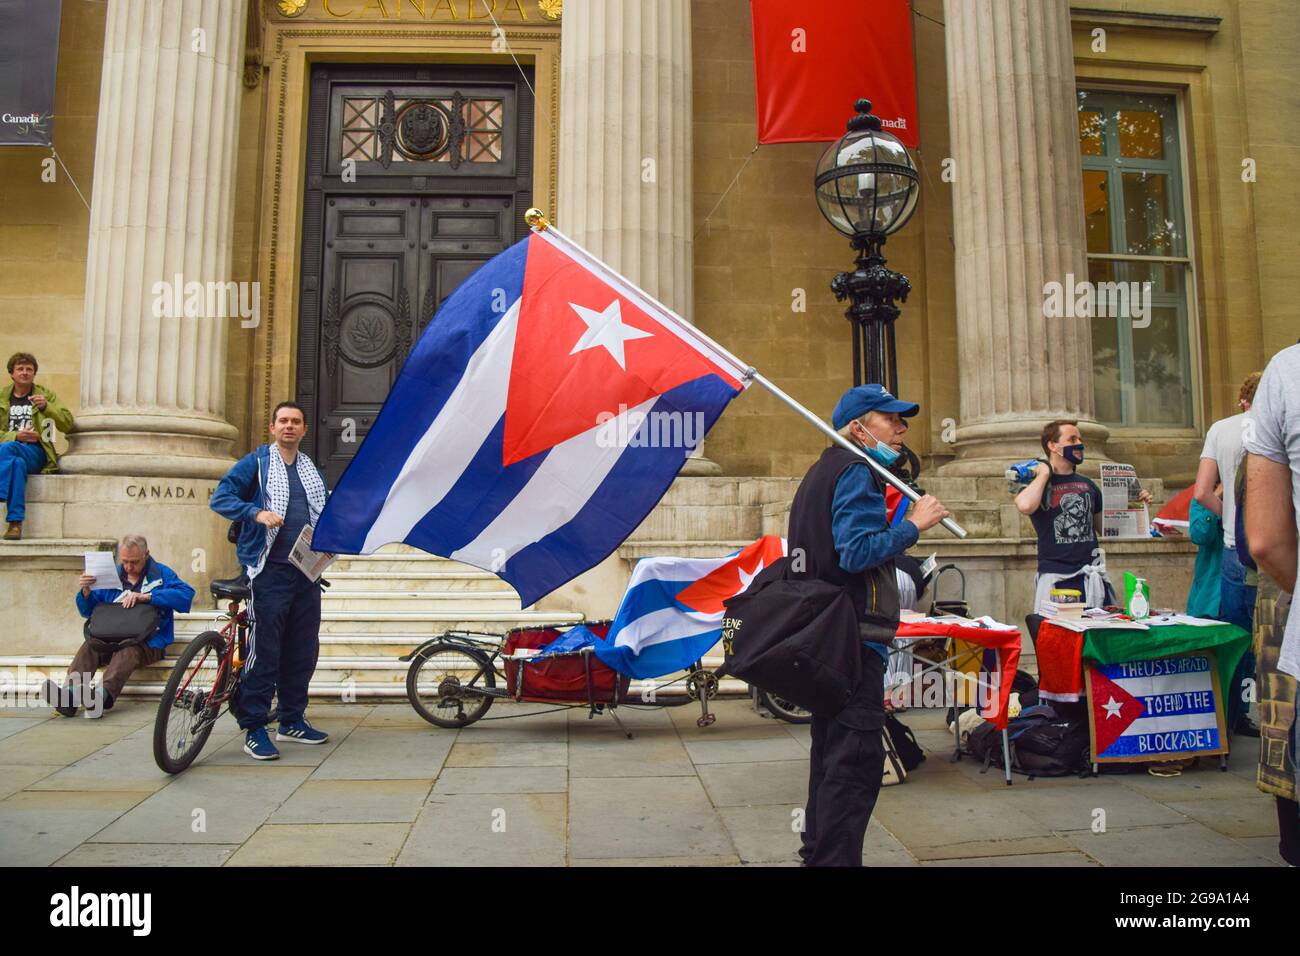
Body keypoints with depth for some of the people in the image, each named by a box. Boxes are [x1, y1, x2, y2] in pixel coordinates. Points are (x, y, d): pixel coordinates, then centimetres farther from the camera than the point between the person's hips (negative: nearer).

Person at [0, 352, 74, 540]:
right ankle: (15, 523, -41)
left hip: (36, 454, -1)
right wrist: (16, 436, -11)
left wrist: (46, 407, -17)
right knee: (18, 463, -35)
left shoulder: (46, 394, 12)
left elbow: (67, 425, -1)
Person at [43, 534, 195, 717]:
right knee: (89, 645, -26)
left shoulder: (160, 573, 6)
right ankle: (71, 693, -44)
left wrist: (145, 596, -16)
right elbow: (87, 611, 20)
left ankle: (104, 695, -58)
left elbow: (186, 593, -13)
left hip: (148, 642, -4)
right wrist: (85, 592, -3)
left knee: (127, 652, -35)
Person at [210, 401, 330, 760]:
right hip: (269, 570, -6)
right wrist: (257, 512, -22)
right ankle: (254, 729, 4)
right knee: (265, 650, -6)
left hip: (306, 571, 6)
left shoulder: (311, 470, 17)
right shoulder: (255, 462, 1)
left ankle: (292, 720, 22)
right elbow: (221, 498, -7)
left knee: (303, 649, 10)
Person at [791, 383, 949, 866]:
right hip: (854, 636, -11)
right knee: (857, 758, -7)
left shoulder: (824, 469, 19)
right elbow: (856, 552, -22)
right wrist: (915, 523, -15)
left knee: (833, 751, 19)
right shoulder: (857, 471, -11)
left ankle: (817, 852, 30)